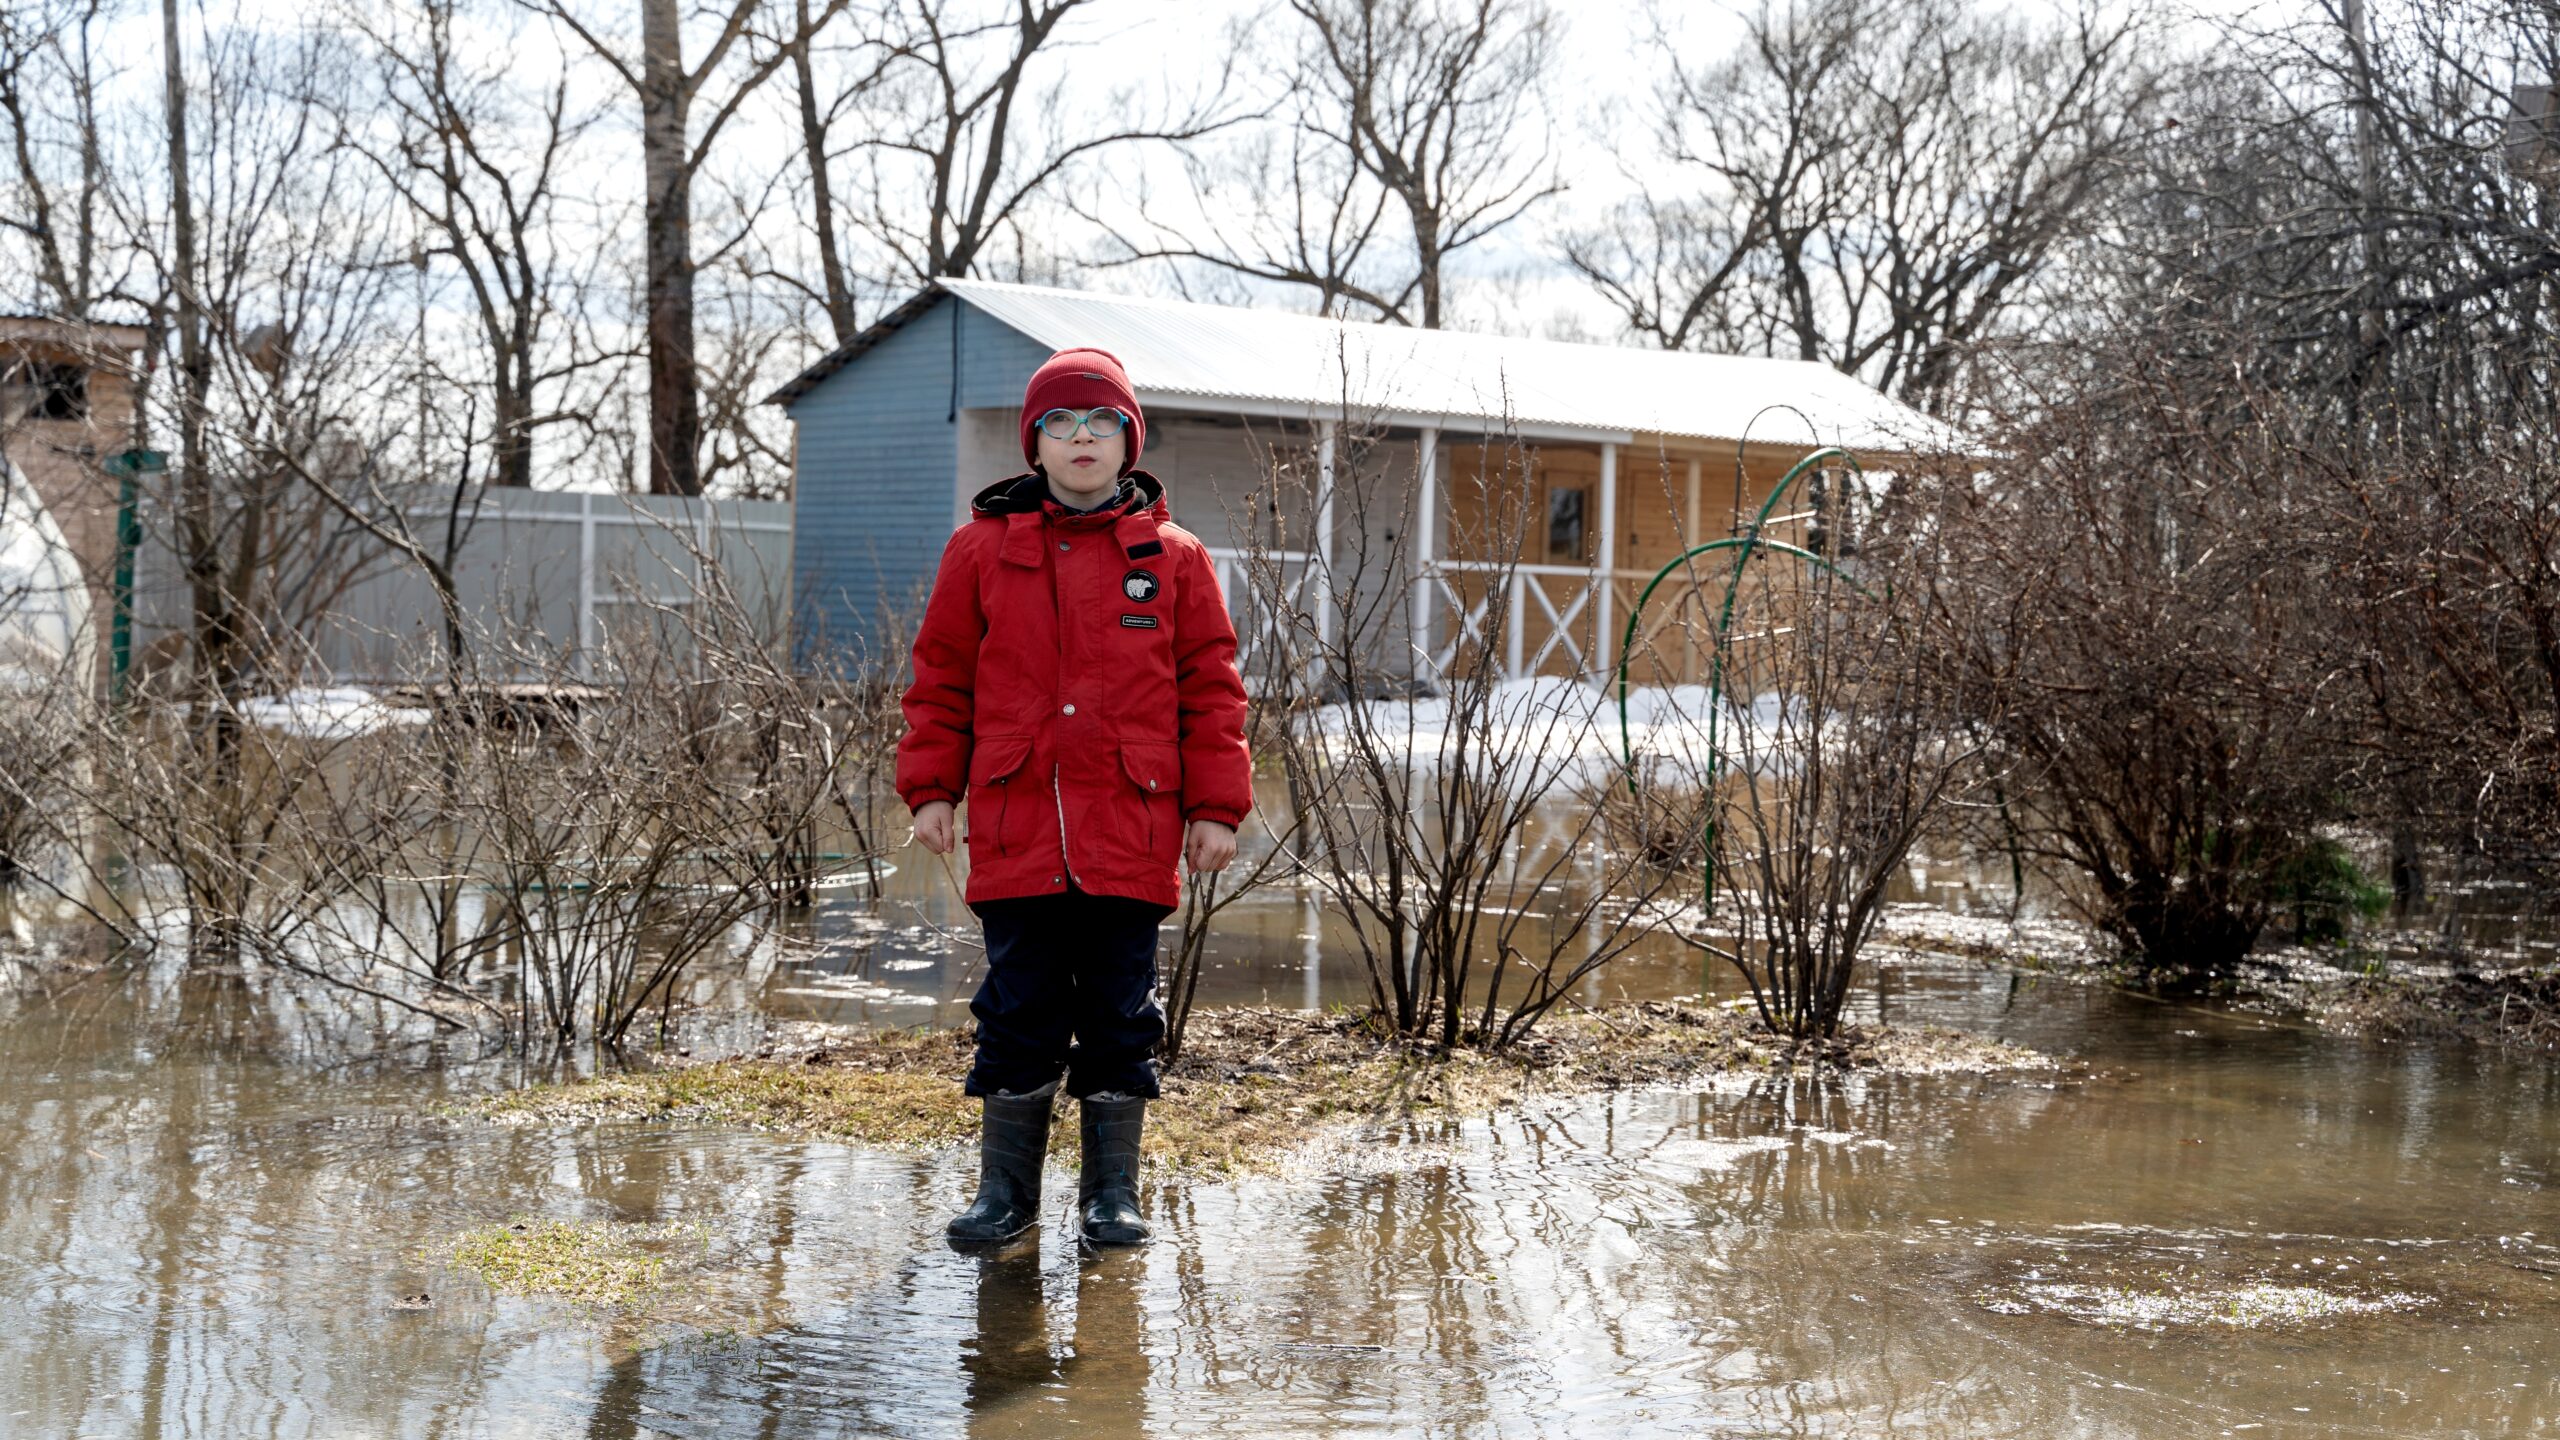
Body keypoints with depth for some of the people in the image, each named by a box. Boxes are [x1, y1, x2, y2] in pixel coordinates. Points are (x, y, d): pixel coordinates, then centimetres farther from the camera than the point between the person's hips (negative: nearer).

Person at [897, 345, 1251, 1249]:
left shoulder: (1173, 558, 6)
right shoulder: (982, 550, 6)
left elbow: (1211, 689, 7)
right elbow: (941, 680, 10)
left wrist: (1215, 808, 2)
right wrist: (931, 787, 4)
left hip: (1132, 836, 0)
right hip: (1015, 831, 0)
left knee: (1120, 1014, 6)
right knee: (1019, 1013, 5)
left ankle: (1112, 1193, 17)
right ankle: (1004, 1188, 17)